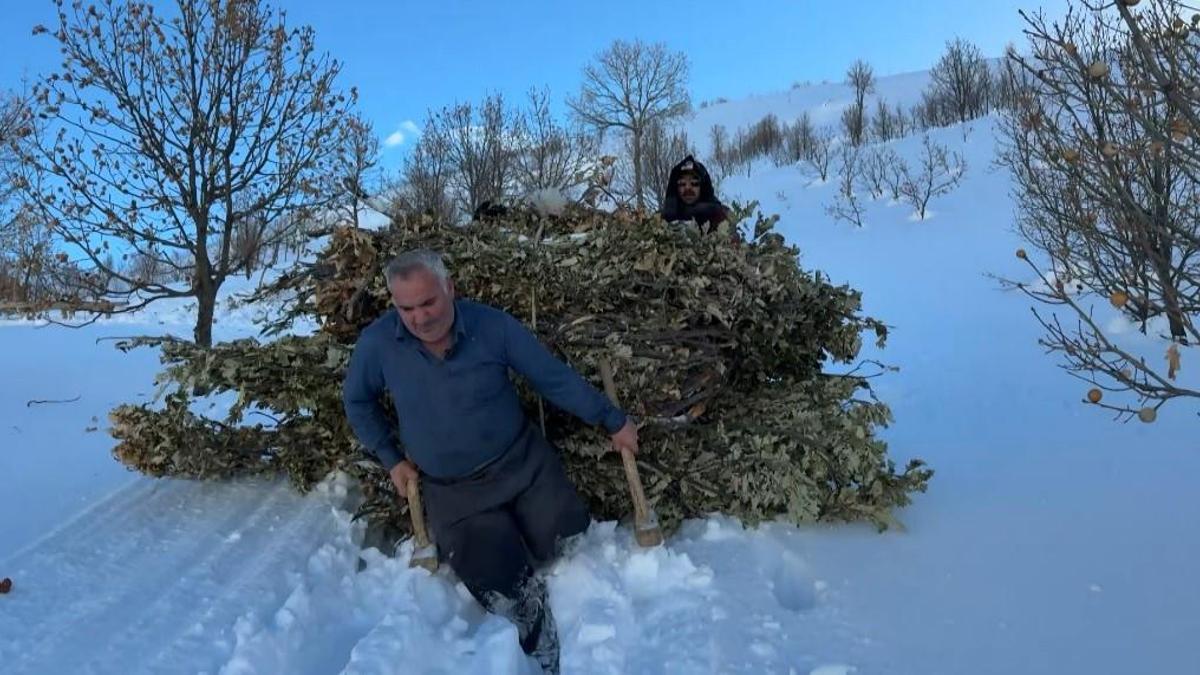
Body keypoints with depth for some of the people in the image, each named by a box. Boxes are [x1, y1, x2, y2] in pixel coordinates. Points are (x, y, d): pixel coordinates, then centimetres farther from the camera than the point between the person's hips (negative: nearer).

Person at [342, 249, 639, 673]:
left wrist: (613, 421, 2)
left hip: (524, 462, 1)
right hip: (452, 492, 0)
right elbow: (357, 402, 10)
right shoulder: (377, 344, -12)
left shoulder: (492, 325, -13)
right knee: (513, 599, -11)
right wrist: (391, 459, 5)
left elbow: (555, 378, -3)